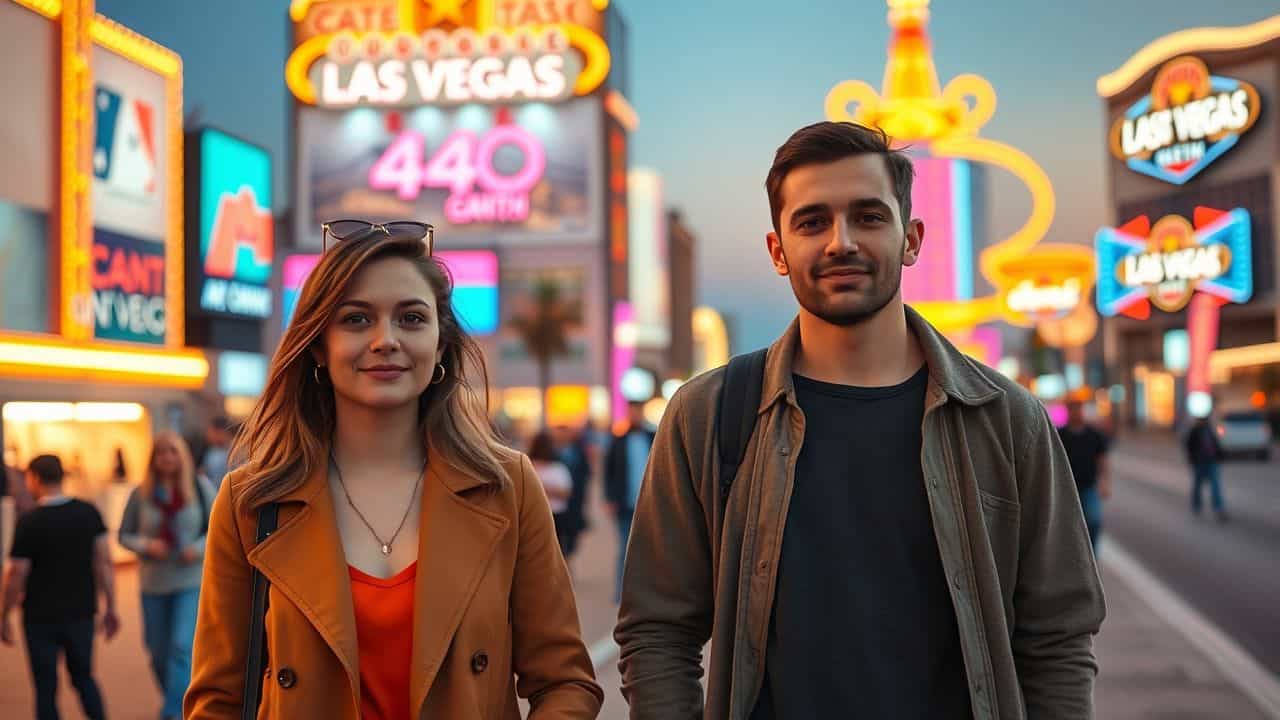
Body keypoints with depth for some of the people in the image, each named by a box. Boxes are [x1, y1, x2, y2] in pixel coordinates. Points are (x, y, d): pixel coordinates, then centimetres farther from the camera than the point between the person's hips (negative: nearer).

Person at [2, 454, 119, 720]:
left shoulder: (28, 523, -14)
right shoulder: (89, 513, -3)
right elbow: (104, 561, -3)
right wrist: (110, 607, 4)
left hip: (41, 618, -3)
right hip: (82, 613, 3)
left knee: (46, 687, 9)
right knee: (83, 677, 20)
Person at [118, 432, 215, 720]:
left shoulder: (200, 487, -4)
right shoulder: (141, 494, -2)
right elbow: (124, 535, 5)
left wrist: (200, 548, -17)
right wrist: (146, 545, -14)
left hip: (192, 580, -2)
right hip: (154, 584, 3)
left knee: (182, 647, -14)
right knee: (158, 650, 13)